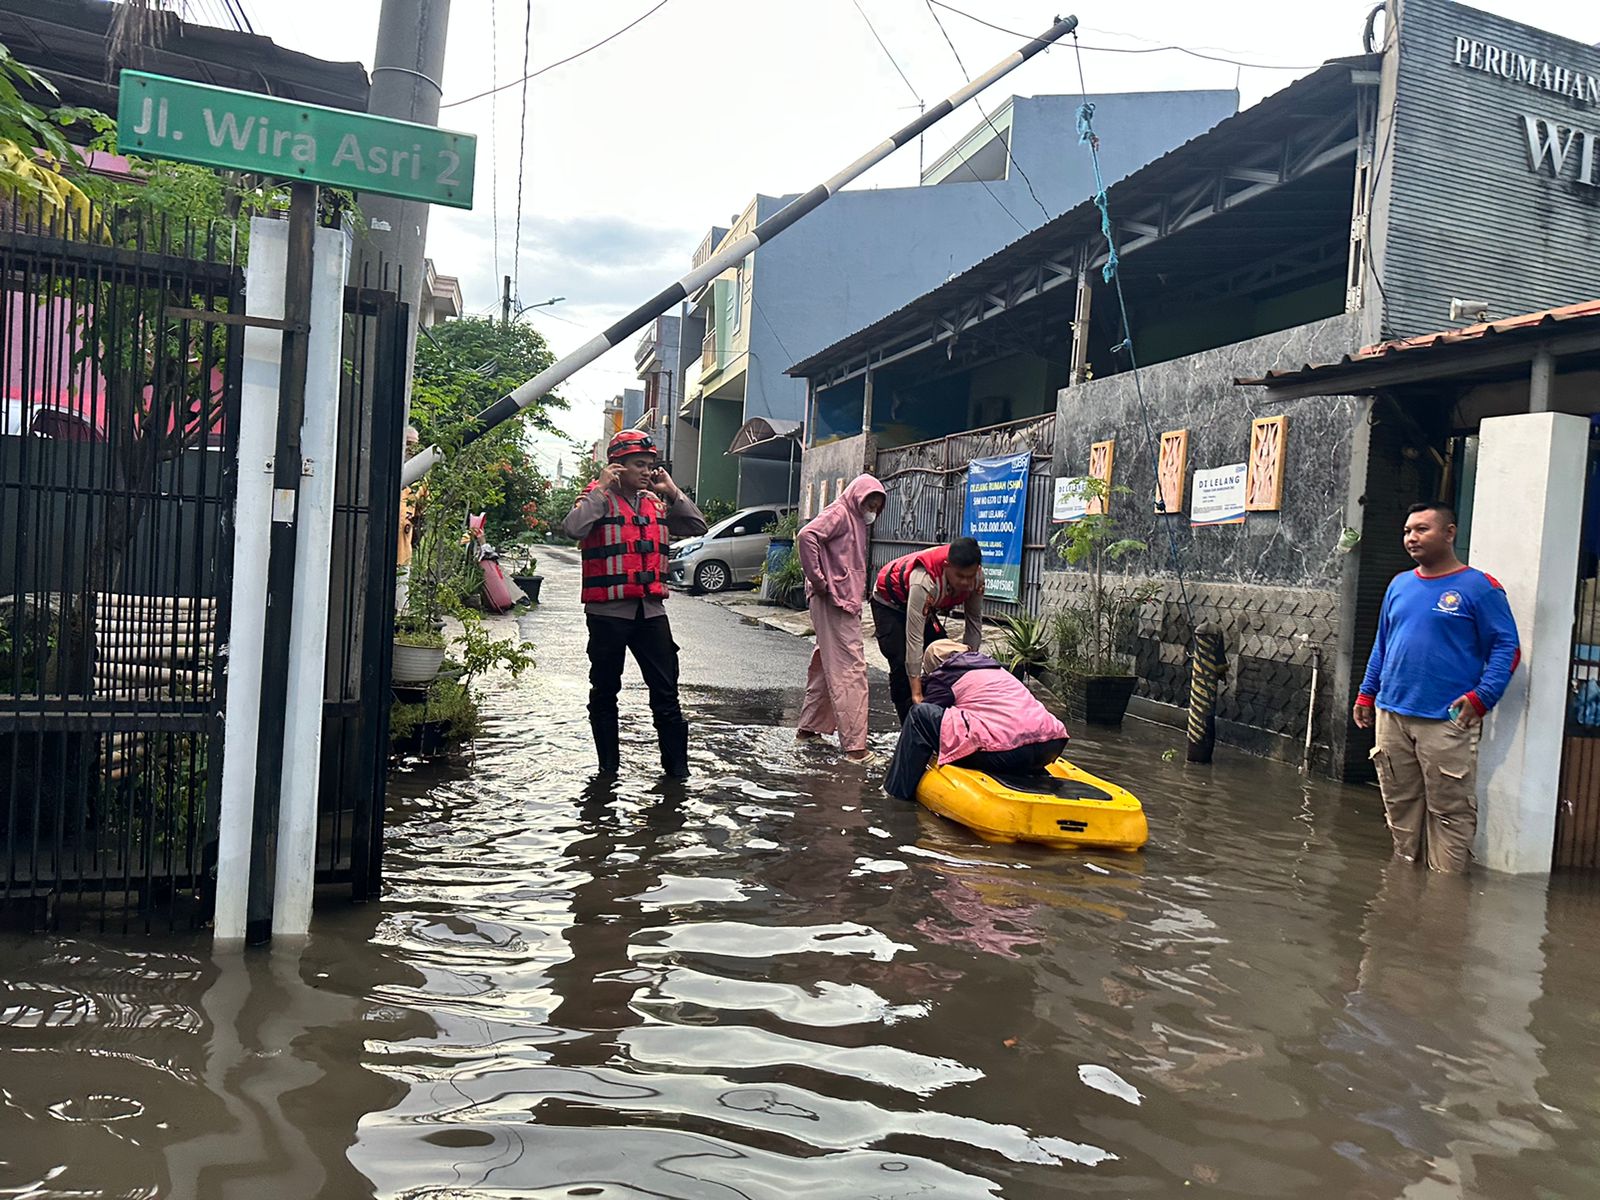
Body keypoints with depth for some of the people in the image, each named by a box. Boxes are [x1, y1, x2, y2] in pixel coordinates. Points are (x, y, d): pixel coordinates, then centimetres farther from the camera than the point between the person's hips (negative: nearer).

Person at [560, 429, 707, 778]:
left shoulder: (657, 503, 12)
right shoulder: (599, 498, -4)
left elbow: (697, 527, 9)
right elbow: (573, 528, -23)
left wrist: (672, 491, 1)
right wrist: (601, 488, -17)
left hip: (651, 611, 4)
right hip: (608, 612, -4)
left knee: (666, 693, 4)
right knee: (605, 692, 10)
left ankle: (677, 766, 11)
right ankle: (608, 765, 22)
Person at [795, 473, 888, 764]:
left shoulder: (856, 521, 21)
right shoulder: (839, 513, -7)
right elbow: (806, 536, -22)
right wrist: (818, 581, -20)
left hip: (845, 602, 10)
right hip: (833, 602, -10)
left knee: (825, 665, 15)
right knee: (850, 668, -10)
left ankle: (809, 728, 26)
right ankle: (854, 745, -10)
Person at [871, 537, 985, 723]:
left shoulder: (976, 577, -25)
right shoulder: (925, 581, -44)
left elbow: (974, 622, -11)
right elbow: (914, 638, -43)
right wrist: (916, 694, -42)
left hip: (923, 604, 7)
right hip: (889, 602, -7)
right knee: (902, 663, -19)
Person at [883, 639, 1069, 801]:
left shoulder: (944, 678, 11)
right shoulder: (995, 667, 31)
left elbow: (927, 719, 18)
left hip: (1002, 753, -7)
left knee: (920, 713, 4)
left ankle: (899, 787, 9)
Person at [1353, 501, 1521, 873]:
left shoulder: (1479, 587, -4)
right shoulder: (1399, 585, 13)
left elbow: (1506, 647, -6)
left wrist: (1482, 696, -16)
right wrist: (1367, 692, 16)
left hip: (1447, 721, -6)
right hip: (1391, 715, 6)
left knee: (1450, 811, -1)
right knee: (1400, 806, 13)